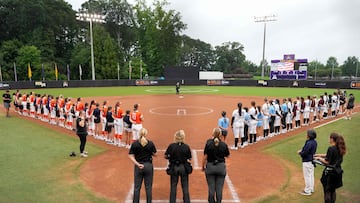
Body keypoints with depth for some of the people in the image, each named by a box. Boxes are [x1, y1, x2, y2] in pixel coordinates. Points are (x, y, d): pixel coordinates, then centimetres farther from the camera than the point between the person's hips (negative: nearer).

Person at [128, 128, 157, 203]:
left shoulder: (135, 143, -6)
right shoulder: (150, 143, -7)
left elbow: (131, 156, -9)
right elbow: (154, 154, 3)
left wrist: (138, 164, -13)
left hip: (138, 167, 0)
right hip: (148, 166, 0)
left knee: (137, 187, 11)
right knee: (148, 187, 10)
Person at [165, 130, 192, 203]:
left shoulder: (171, 146, -13)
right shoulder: (186, 147, -12)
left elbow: (166, 156, -5)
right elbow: (189, 159, -4)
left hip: (174, 167, 0)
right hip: (183, 167, 0)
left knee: (173, 187, 14)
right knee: (185, 187, 12)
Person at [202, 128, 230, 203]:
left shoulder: (208, 143, -9)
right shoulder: (223, 144, -6)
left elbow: (205, 157, -7)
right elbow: (227, 155, 8)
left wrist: (203, 167, 4)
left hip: (210, 166, 0)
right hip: (221, 166, 1)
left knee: (211, 188, 9)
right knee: (219, 188, 8)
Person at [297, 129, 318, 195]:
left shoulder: (309, 143, -26)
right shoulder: (314, 142, 4)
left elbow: (304, 153, -25)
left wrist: (300, 153, -5)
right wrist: (302, 150, 3)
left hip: (307, 161, -10)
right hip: (312, 160, 10)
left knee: (307, 176, 2)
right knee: (311, 175, 20)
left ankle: (307, 191, 12)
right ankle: (311, 189, 33)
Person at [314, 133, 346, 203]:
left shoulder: (331, 148, -20)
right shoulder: (339, 149, 4)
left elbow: (327, 161, -18)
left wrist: (319, 158, -1)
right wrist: (319, 155, 19)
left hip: (330, 172, -8)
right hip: (337, 171, 8)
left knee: (327, 191, 4)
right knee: (333, 190, 20)